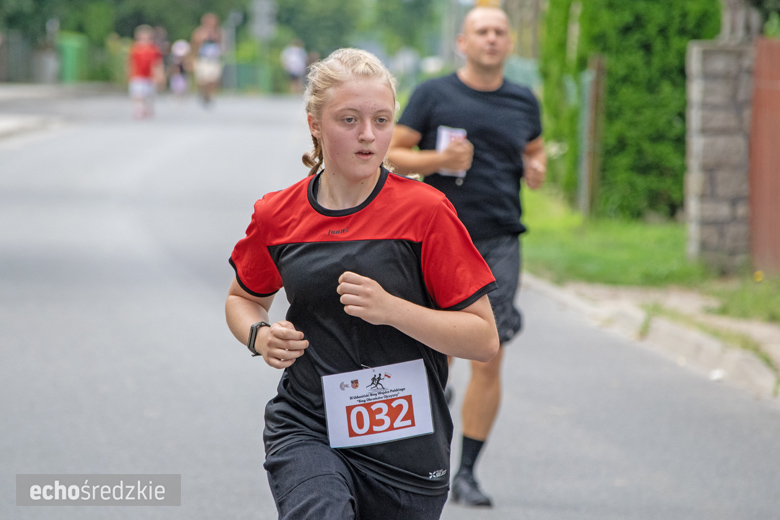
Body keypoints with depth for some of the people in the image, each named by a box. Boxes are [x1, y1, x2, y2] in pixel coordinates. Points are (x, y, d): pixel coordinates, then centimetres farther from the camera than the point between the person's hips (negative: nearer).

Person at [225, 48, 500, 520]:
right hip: (306, 431, 1)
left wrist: (391, 309, -20)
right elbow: (244, 298, 22)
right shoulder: (277, 216, 2)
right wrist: (260, 336, 0)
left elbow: (484, 340, -8)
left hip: (406, 446, 0)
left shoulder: (426, 212, -7)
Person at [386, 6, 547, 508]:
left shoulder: (523, 102, 9)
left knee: (489, 361, -6)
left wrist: (537, 169, 3)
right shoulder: (433, 95, 0)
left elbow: (535, 149, 26)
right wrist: (439, 159, -15)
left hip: (499, 242, 2)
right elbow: (391, 154, 2)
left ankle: (468, 474, 3)